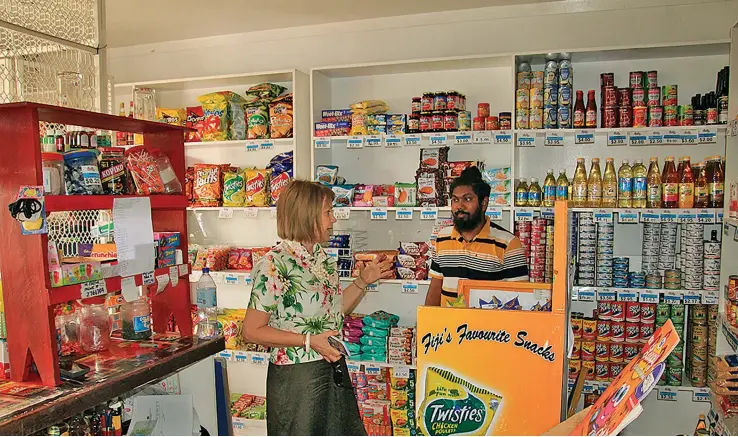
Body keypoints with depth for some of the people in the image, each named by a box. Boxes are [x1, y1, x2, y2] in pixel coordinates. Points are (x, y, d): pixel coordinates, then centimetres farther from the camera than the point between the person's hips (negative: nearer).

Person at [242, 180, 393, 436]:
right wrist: (309, 341, -21)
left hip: (335, 373, 8)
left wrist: (363, 281, 5)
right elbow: (252, 331, -17)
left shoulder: (324, 259, 6)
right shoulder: (275, 265, -19)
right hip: (296, 377, -7)